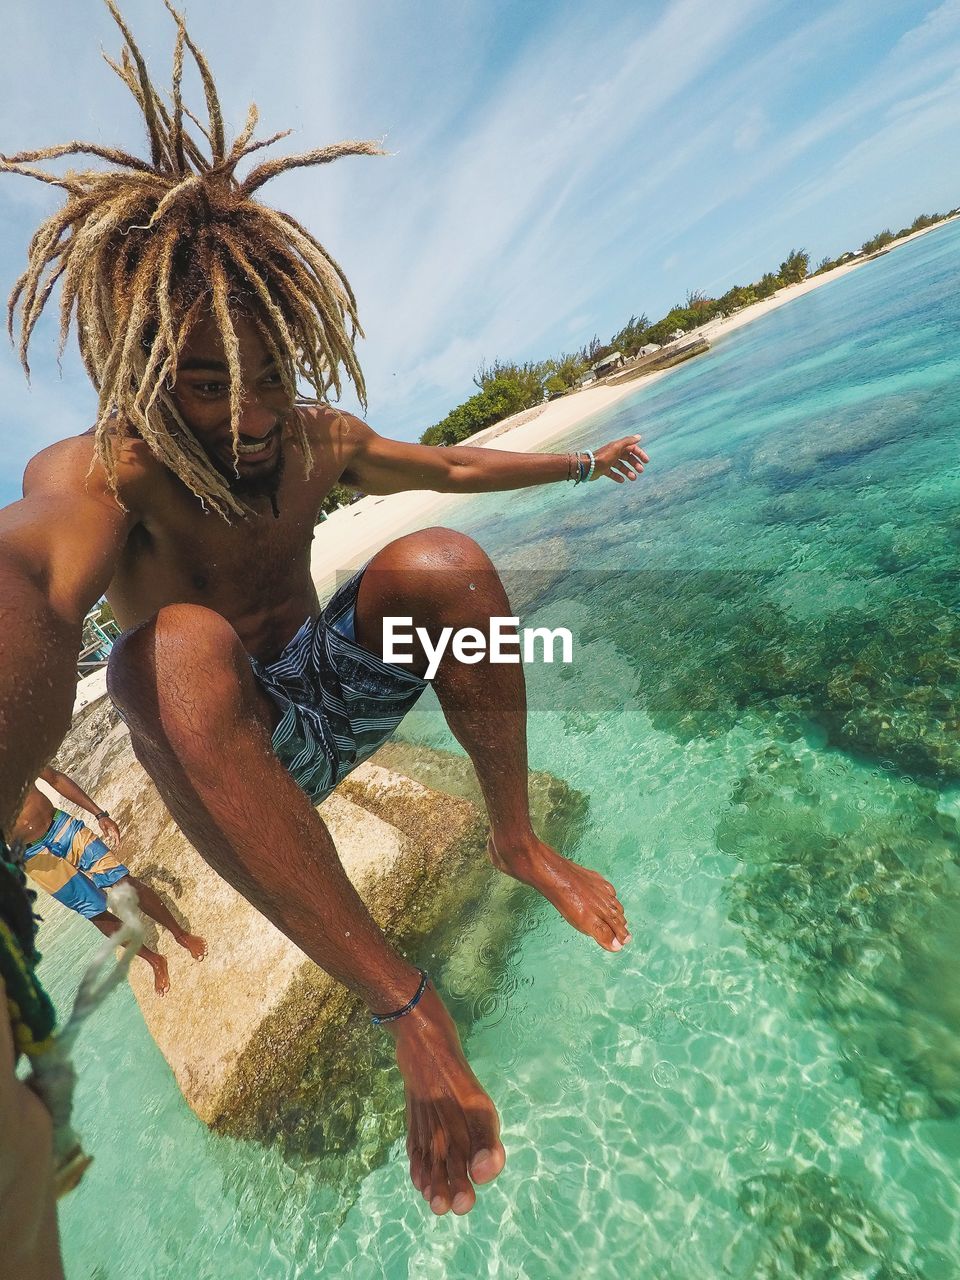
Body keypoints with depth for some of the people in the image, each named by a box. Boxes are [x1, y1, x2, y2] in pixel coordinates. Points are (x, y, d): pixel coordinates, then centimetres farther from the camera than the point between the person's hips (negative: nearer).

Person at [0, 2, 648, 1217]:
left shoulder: (316, 437, -2)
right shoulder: (98, 472, -17)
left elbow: (455, 465, 10)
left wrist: (583, 460, 20)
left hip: (339, 690, 3)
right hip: (233, 749, -2)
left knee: (441, 559, -24)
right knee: (174, 645, -37)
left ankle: (517, 841, -11)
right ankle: (406, 1004, -28)